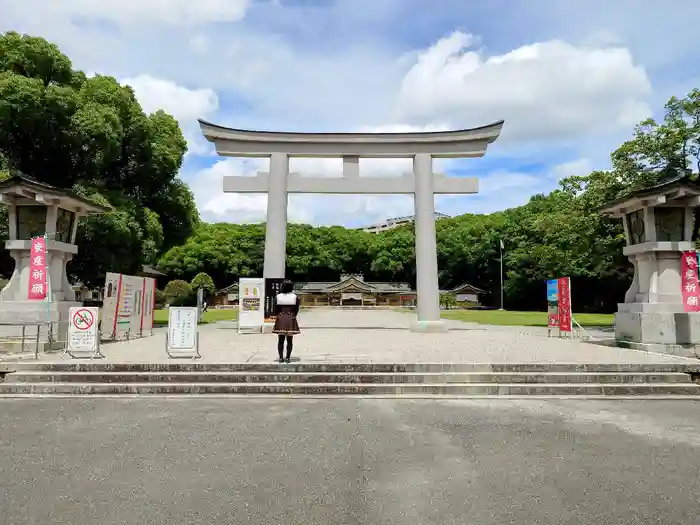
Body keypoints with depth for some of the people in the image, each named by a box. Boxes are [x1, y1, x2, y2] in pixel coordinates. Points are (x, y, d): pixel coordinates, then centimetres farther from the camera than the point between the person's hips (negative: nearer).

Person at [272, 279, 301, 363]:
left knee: (280, 340, 8)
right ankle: (287, 357, 4)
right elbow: (296, 309, 0)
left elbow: (276, 308, 1)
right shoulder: (295, 297, -4)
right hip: (291, 319, -1)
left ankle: (281, 357, 9)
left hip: (280, 319, 1)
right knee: (289, 340, 5)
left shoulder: (278, 296, -2)